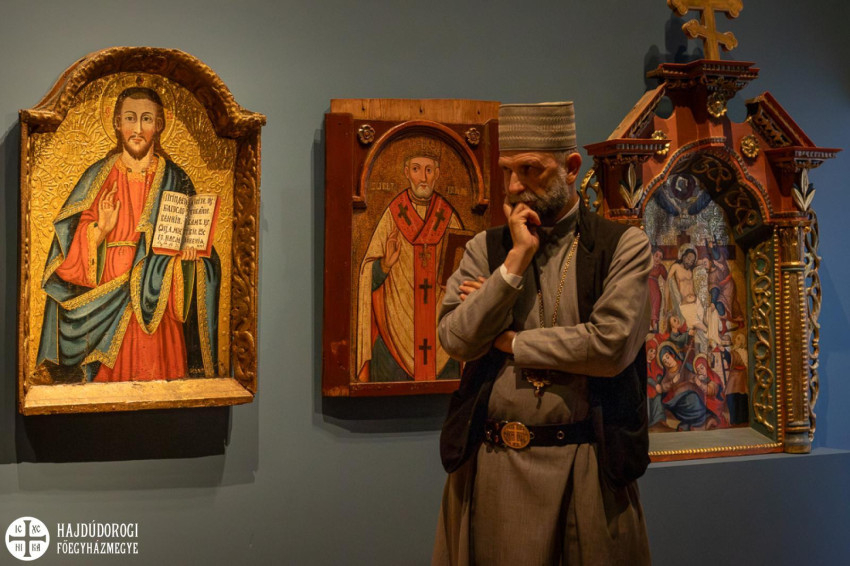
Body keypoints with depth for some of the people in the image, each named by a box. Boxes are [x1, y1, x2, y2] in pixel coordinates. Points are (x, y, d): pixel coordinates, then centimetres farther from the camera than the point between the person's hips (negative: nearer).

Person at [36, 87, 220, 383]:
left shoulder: (175, 179, 5)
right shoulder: (99, 176, 4)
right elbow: (70, 245, 2)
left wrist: (189, 252, -13)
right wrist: (99, 230, -17)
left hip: (158, 306, 0)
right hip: (108, 304, 0)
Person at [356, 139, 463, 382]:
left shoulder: (448, 217, 5)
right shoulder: (393, 216, 0)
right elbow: (369, 275, 0)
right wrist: (385, 264, -19)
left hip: (440, 324, 2)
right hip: (398, 323, -2)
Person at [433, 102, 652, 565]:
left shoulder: (624, 246, -1)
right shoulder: (485, 249, 8)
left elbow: (611, 345, -14)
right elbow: (456, 340, -4)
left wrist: (507, 340, -6)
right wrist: (516, 258, -9)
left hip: (584, 471, -2)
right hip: (492, 469, 2)